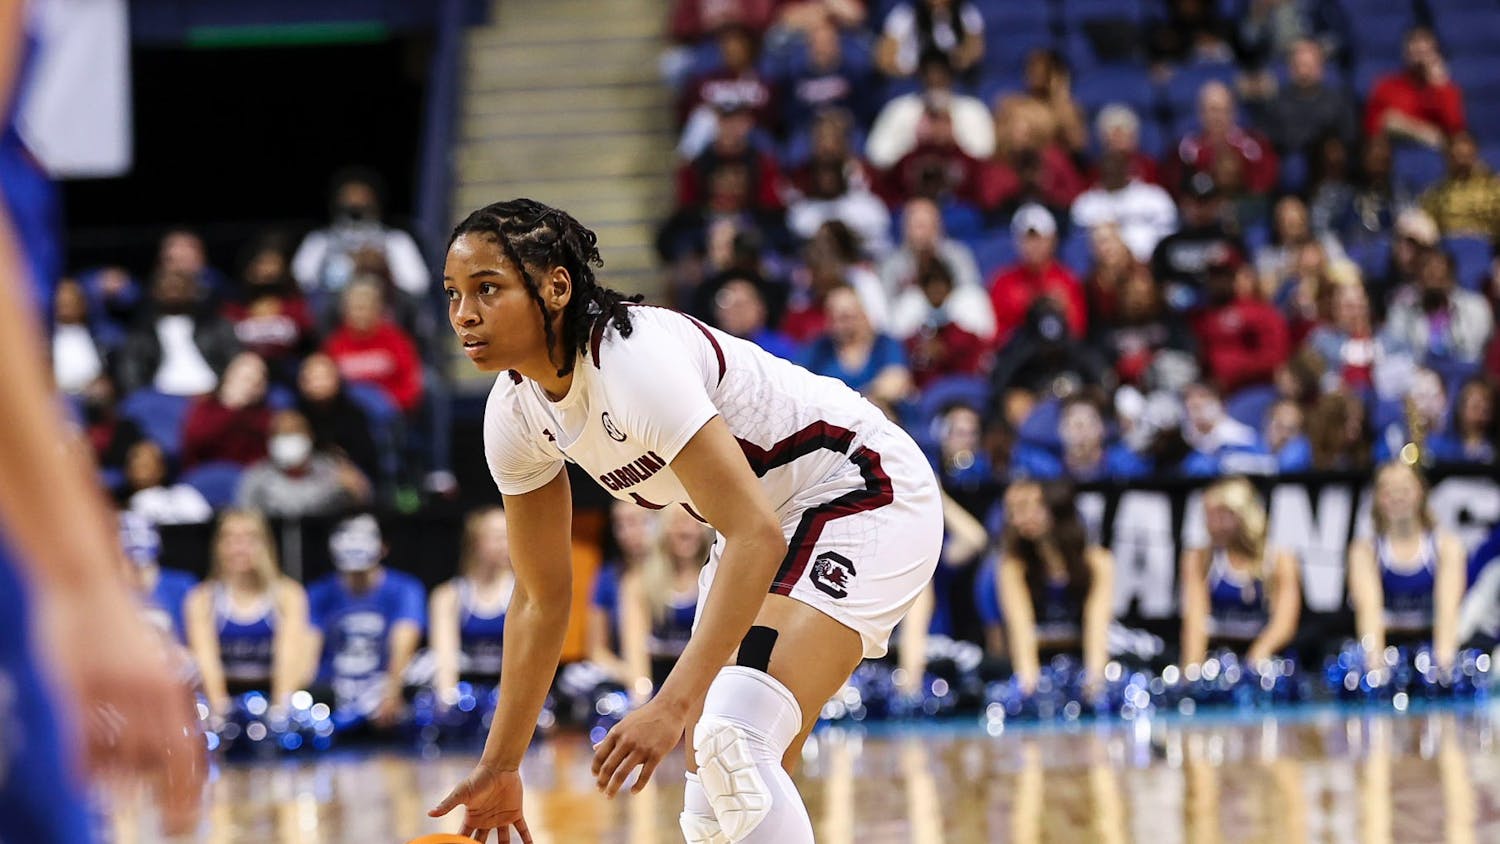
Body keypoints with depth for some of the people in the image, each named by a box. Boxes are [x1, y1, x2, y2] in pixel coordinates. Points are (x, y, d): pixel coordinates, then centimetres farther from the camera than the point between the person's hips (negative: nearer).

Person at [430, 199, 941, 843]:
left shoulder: (631, 361, -31)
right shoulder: (515, 413, -6)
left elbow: (755, 534, -37)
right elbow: (541, 598, 5)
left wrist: (676, 703, -43)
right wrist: (500, 766, 5)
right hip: (766, 520, 9)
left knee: (736, 746, -28)